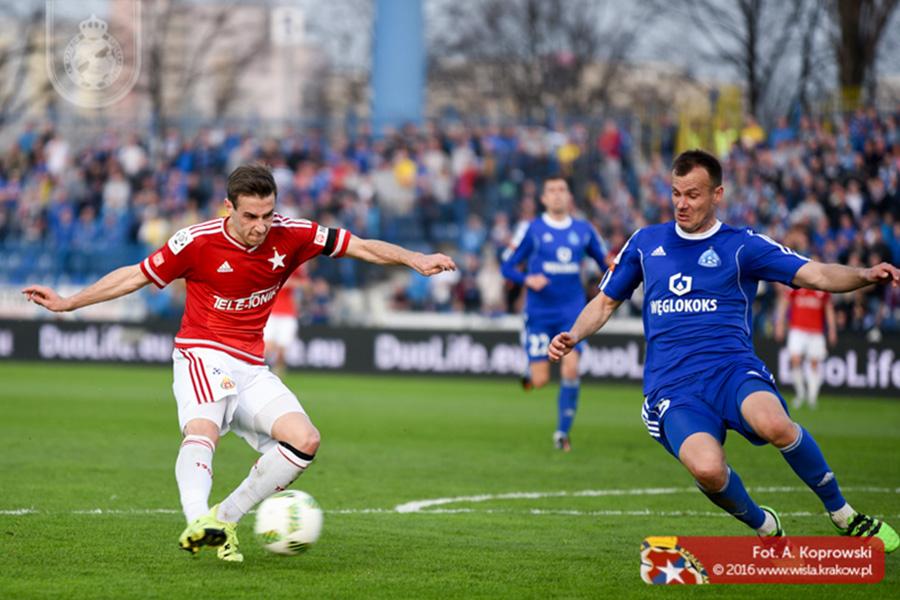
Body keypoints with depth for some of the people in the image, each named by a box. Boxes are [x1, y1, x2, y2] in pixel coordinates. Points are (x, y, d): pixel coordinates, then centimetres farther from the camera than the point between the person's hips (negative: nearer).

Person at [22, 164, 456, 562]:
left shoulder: (290, 236, -4)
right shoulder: (197, 242, -12)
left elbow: (360, 246, 4)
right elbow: (135, 276, 0)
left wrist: (416, 260, -8)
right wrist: (67, 303, 0)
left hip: (251, 369, 5)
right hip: (202, 354, -5)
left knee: (304, 441, -15)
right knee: (202, 431, -35)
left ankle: (225, 518, -6)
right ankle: (197, 523, -55)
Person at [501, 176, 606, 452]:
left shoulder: (584, 230, 6)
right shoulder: (532, 230, -1)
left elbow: (606, 262, 17)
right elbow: (507, 267, 2)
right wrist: (528, 279, -17)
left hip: (572, 312, 2)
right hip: (539, 312, -1)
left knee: (571, 370, -14)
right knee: (540, 381, -6)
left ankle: (563, 431, 0)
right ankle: (532, 368, 33)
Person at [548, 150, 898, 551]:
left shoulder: (742, 246, 8)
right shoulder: (646, 243, 17)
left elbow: (817, 275, -2)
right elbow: (605, 303, 28)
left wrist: (866, 275, -21)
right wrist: (573, 336, 9)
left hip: (732, 369, -1)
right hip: (672, 387, 1)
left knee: (773, 423, -37)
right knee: (707, 469, -32)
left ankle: (842, 514, -12)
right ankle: (765, 528, 1)